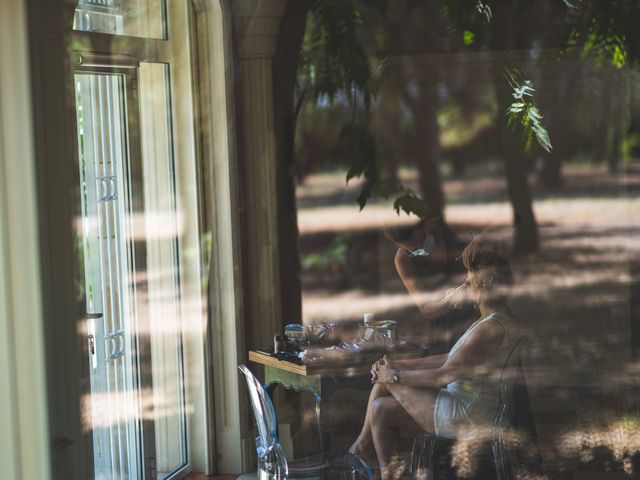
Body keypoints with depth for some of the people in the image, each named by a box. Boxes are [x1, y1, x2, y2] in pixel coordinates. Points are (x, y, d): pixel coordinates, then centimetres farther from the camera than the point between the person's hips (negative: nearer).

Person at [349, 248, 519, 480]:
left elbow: (443, 375, -20)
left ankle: (363, 445, 14)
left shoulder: (492, 328, -22)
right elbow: (451, 360, 14)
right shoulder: (495, 320, 10)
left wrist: (395, 375, -7)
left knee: (383, 381, -1)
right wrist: (398, 364, 9)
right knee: (381, 409, 7)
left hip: (465, 416, -9)